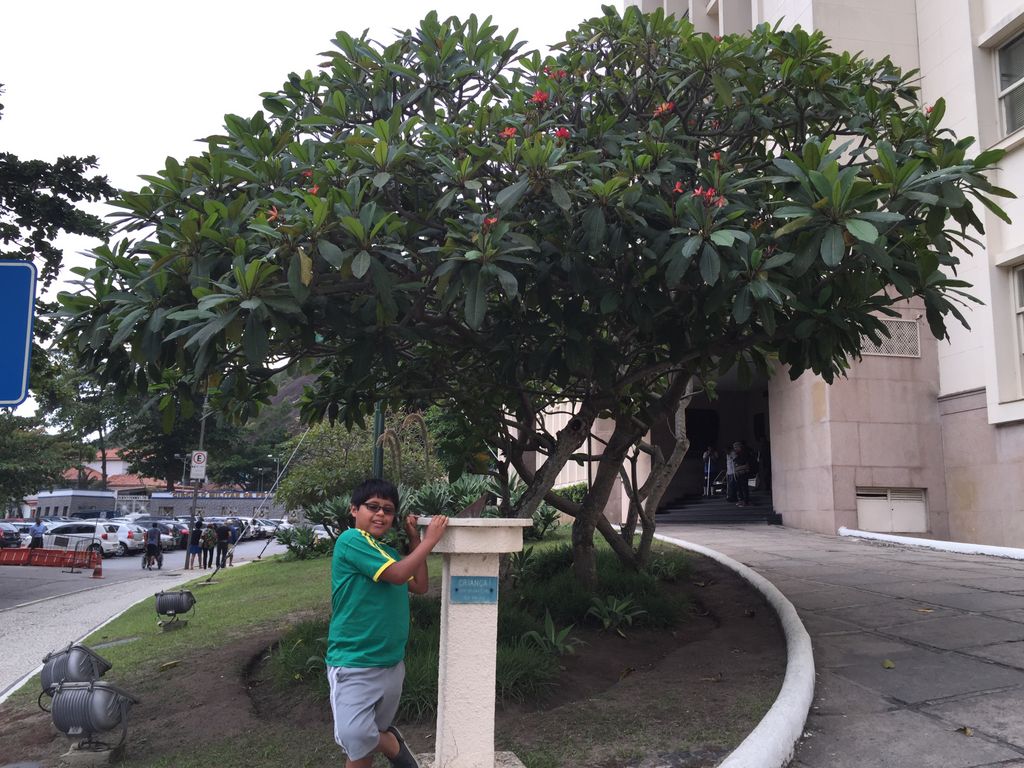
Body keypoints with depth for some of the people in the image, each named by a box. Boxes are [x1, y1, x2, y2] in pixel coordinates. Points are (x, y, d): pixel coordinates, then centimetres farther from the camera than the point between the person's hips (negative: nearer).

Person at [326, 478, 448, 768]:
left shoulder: (388, 553, 13)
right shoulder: (351, 540, -14)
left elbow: (419, 585, 14)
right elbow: (397, 575, -21)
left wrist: (415, 540, 10)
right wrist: (429, 540, -13)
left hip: (391, 662, 8)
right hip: (353, 664, -8)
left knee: (366, 744, 16)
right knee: (357, 738, -22)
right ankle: (393, 744, 7)